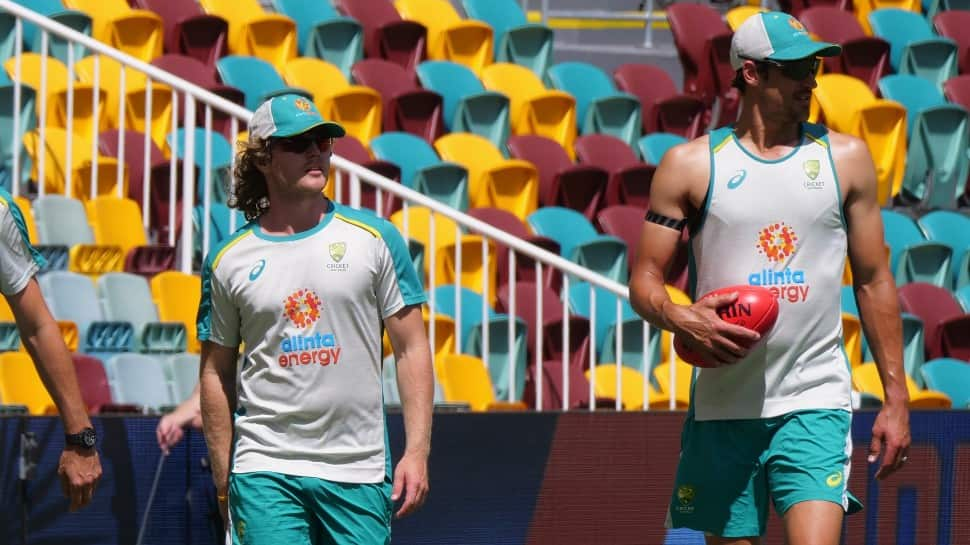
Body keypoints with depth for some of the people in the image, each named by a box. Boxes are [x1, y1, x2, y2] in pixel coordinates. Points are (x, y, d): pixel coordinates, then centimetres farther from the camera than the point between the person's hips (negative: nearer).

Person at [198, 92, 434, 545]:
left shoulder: (375, 239, 4)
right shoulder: (229, 260, 4)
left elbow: (411, 349, 5)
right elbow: (215, 372, 10)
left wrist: (417, 452, -4)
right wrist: (224, 481, 6)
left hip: (359, 472, 1)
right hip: (264, 471, -1)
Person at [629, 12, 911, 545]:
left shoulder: (846, 158, 7)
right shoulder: (689, 165, 3)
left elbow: (874, 281, 11)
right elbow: (644, 281, 5)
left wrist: (895, 398, 7)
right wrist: (681, 320, -18)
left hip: (815, 403, 0)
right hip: (722, 405, 0)